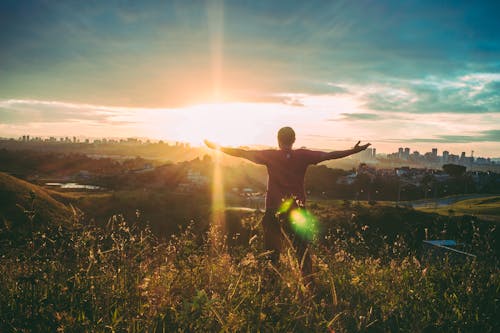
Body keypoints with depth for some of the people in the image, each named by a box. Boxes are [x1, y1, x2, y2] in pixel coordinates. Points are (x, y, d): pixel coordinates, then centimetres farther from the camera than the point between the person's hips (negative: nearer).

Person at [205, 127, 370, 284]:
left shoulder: (270, 156, -5)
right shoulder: (303, 155, -3)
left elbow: (243, 153, -5)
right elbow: (329, 155, -4)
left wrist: (216, 147, 2)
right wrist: (354, 151, 3)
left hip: (274, 210, -1)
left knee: (271, 250, 7)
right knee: (303, 250, 8)